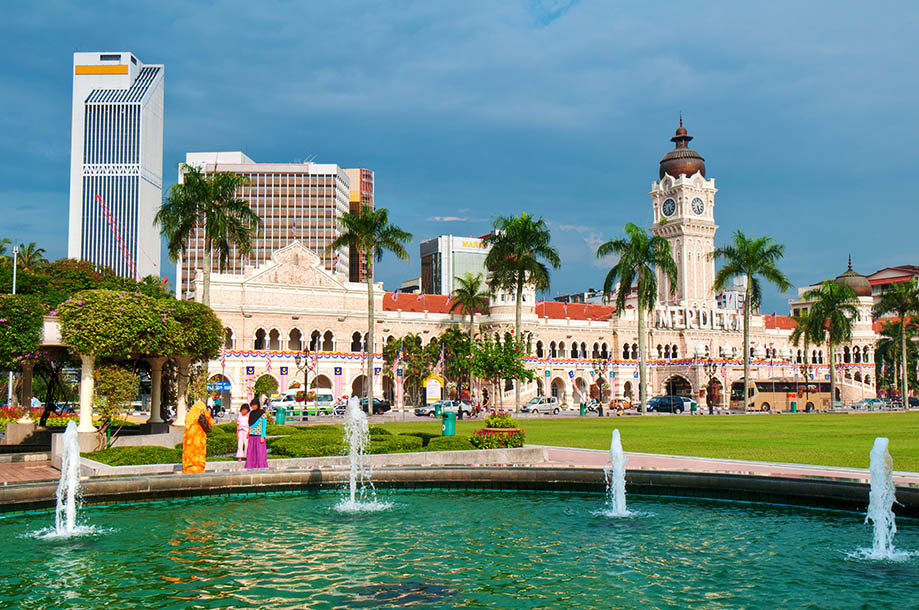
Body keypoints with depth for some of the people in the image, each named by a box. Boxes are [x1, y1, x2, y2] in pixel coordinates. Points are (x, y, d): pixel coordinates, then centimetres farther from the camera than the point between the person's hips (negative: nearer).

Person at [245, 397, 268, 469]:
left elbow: (264, 425, -9)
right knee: (251, 453, 3)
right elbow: (250, 425, 17)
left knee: (260, 453, -7)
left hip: (259, 436, -6)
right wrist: (249, 436, 14)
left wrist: (262, 437, -16)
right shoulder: (251, 413, 12)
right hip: (252, 436, 6)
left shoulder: (262, 413, -6)